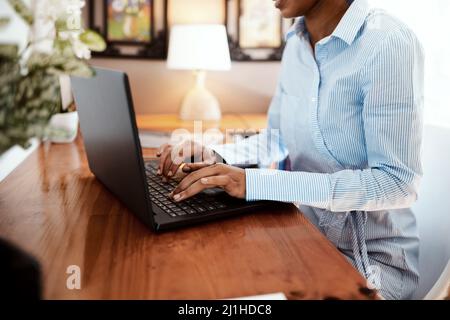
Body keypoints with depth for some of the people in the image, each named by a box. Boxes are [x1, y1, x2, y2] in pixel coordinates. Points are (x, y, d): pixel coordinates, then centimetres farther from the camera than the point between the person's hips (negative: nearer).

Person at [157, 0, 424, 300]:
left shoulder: (389, 43, -20)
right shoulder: (296, 43, 2)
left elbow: (398, 183, -25)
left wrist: (258, 183, -32)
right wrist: (215, 157, -7)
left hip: (375, 258, -5)